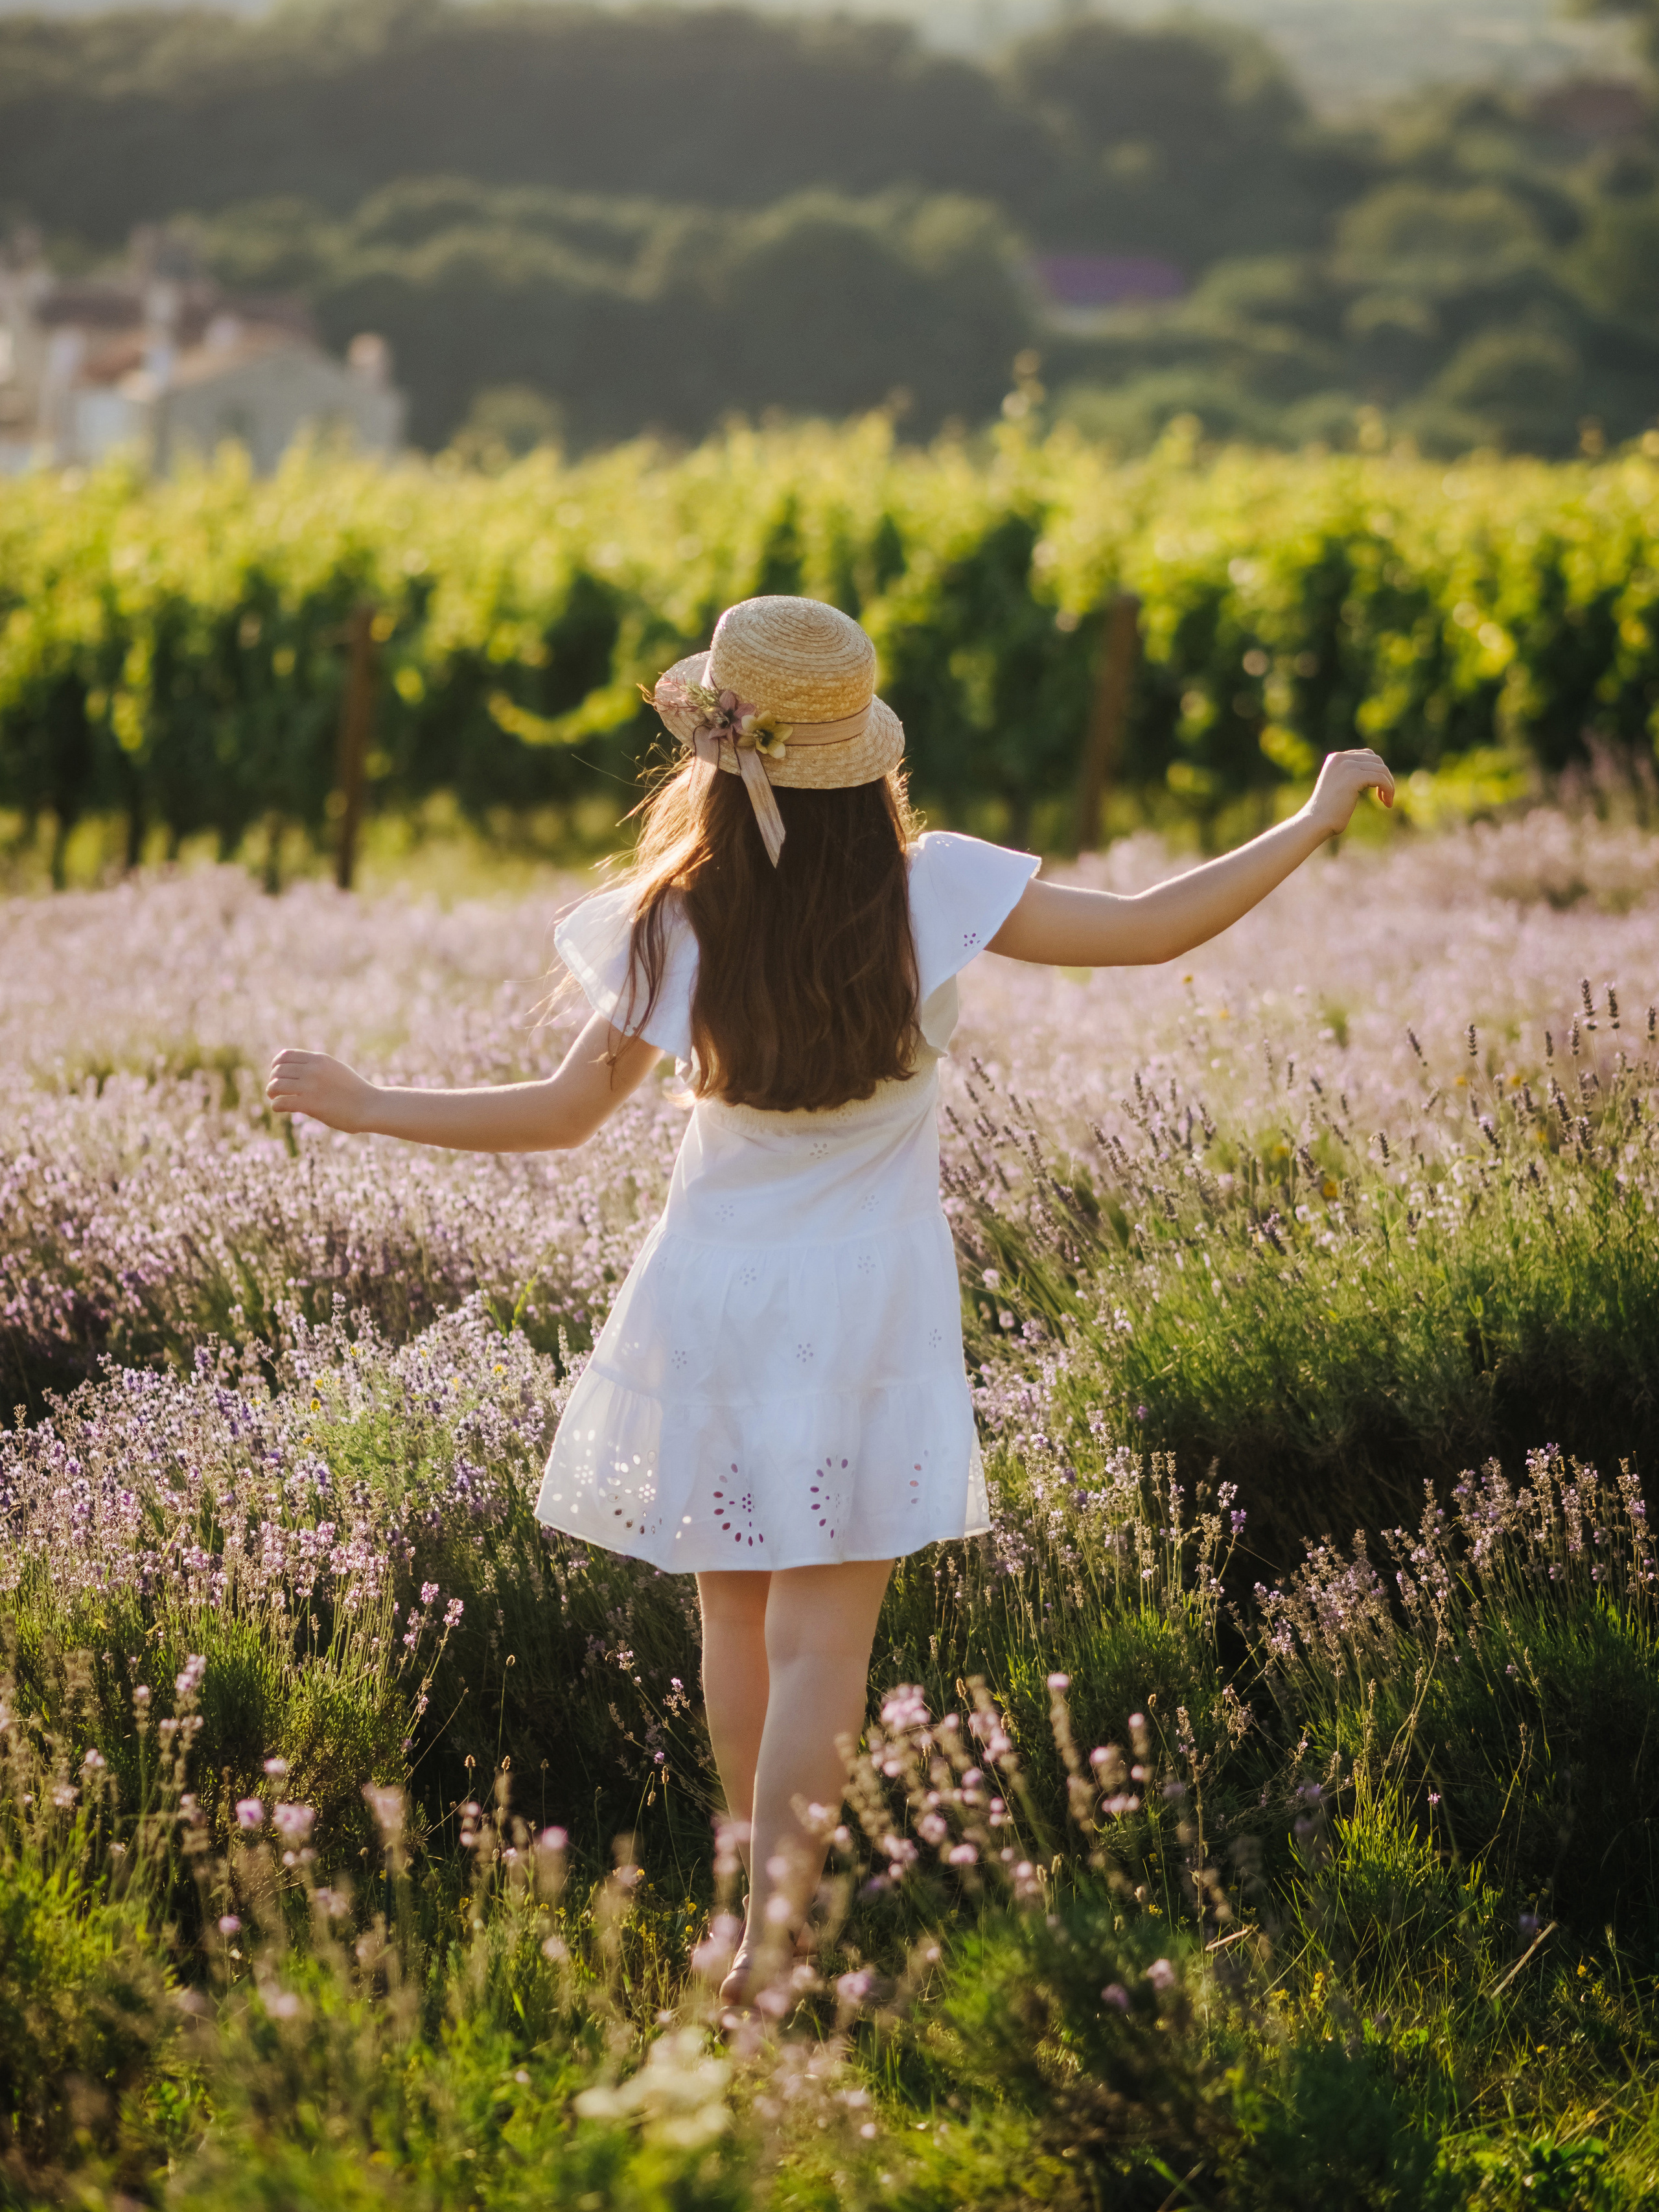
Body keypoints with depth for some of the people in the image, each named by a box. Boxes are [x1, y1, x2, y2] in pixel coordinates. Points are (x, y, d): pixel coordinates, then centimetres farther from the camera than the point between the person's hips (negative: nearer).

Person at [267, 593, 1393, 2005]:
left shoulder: (682, 926, -12)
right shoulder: (931, 889, -14)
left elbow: (563, 1115, -6)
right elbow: (1149, 931, -13)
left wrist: (361, 1107, 6)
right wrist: (1317, 821, -2)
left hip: (715, 1294, 1)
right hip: (867, 1307, -1)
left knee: (737, 1617, 17)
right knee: (823, 1638, -1)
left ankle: (773, 1902, 29)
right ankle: (769, 1941, -9)